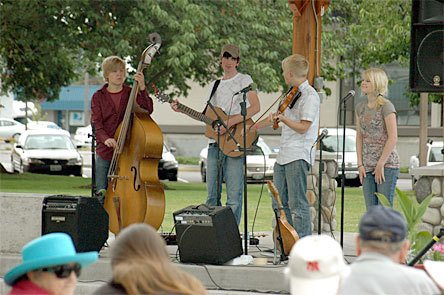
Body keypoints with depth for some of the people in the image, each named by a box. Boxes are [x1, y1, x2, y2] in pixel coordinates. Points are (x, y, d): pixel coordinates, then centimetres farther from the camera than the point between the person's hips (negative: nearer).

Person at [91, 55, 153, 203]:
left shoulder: (131, 93, 5)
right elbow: (96, 123, -6)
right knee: (102, 195, 4)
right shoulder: (98, 97, 4)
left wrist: (142, 88, -23)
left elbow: (148, 109, -10)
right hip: (104, 153, 0)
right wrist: (106, 139, -25)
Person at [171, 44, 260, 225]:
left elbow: (255, 107, -12)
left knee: (234, 197, -9)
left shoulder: (244, 80, 2)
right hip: (214, 144, 6)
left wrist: (230, 122, -19)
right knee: (212, 196, 6)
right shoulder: (215, 85, 21)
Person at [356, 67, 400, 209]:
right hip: (367, 167, 6)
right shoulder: (360, 107, 11)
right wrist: (360, 164, 3)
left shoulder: (386, 106, -9)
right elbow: (359, 137, 11)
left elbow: (393, 138, -13)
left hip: (387, 164, -6)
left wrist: (381, 164, -14)